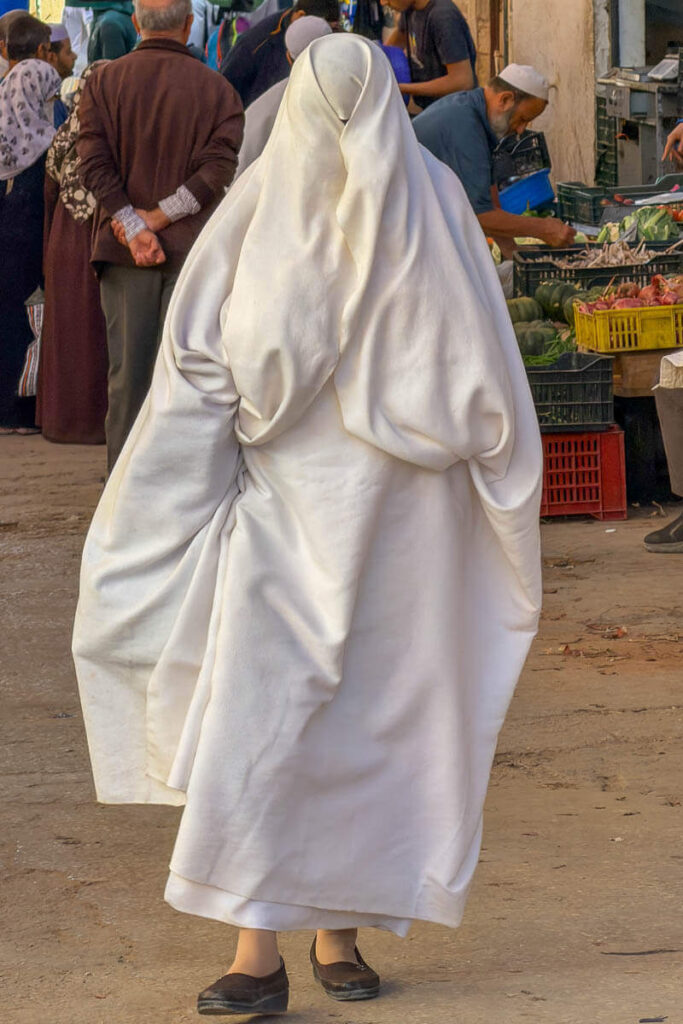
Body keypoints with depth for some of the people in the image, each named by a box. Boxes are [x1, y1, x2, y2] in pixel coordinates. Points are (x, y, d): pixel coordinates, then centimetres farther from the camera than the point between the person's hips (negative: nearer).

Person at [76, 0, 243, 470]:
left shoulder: (104, 82, 2)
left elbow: (94, 161, -8)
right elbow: (218, 168, -12)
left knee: (127, 373, 6)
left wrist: (134, 227, -11)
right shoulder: (217, 89, -1)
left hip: (124, 254, 1)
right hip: (193, 251, -1)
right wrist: (158, 217, -11)